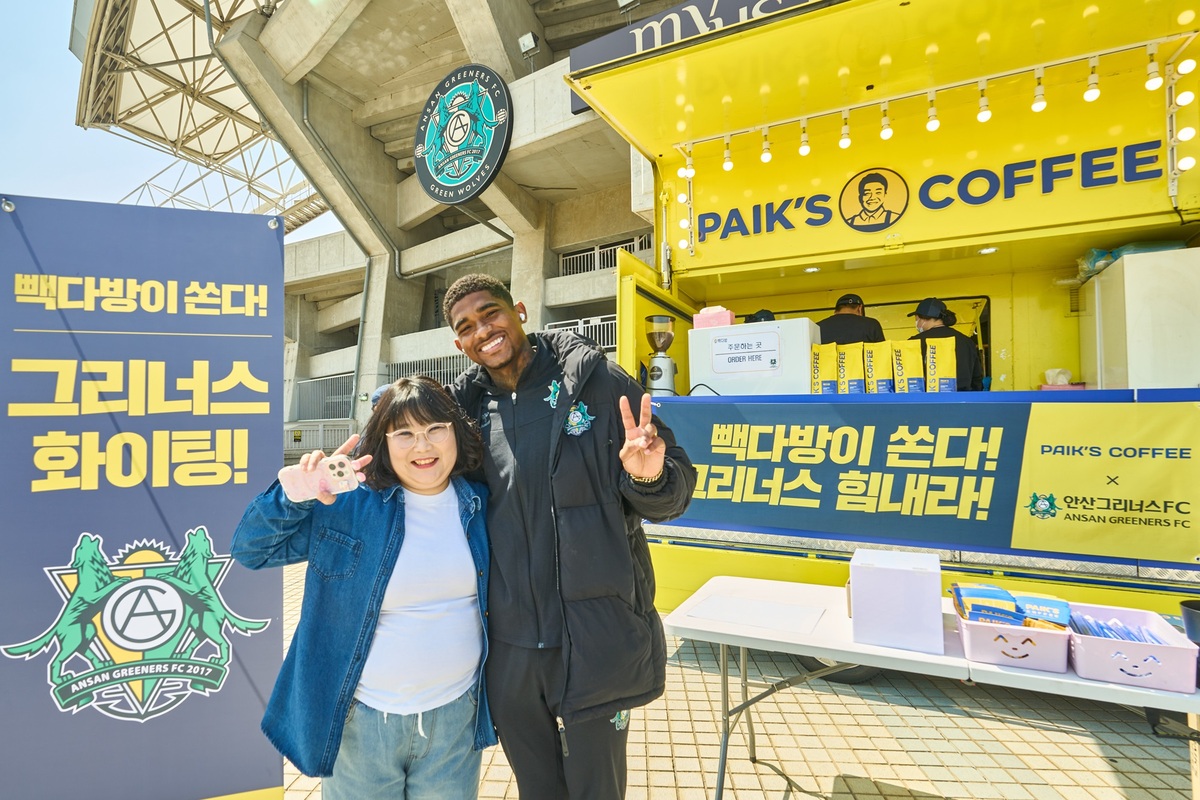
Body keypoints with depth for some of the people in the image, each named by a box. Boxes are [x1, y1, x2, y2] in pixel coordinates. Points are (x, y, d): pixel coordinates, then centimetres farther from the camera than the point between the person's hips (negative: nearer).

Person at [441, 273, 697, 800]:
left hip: (593, 639, -3)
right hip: (507, 646, 4)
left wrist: (649, 475, -29)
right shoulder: (465, 404, 2)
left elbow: (672, 495, -8)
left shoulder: (596, 381, -10)